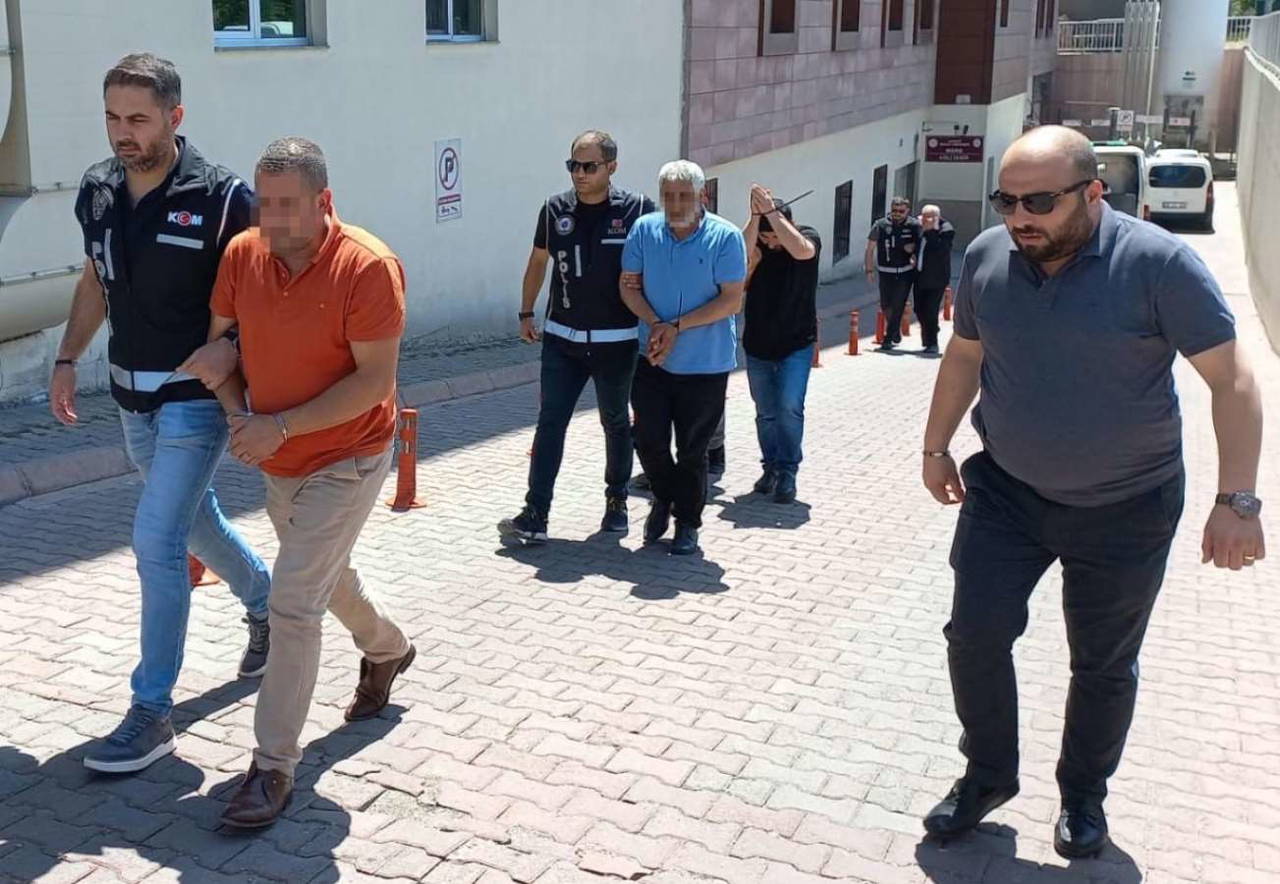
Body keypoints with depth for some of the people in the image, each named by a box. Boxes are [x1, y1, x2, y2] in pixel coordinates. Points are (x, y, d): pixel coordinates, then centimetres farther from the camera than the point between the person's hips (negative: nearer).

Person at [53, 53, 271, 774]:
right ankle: (267, 603, 48)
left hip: (198, 399, -7)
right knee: (194, 520, 21)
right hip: (133, 395, 7)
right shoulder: (97, 192, 1)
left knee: (157, 540, -10)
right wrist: (68, 360, 12)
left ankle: (152, 713, 2)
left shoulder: (222, 198, -18)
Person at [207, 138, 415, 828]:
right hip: (277, 460, 7)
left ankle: (273, 765, -1)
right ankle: (386, 648, 56)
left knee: (294, 603, -12)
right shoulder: (242, 254, -6)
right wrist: (237, 415, -13)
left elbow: (376, 380, -23)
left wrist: (281, 426, -26)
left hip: (346, 459, -7)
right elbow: (219, 339, 5)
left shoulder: (368, 266, -24)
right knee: (326, 574, 26)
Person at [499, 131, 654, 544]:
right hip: (562, 339, 2)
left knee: (616, 423, 13)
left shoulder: (637, 209, -6)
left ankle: (616, 502, 29)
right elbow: (538, 262, 15)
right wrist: (526, 313, 14)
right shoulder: (555, 209, 3)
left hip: (617, 341, -2)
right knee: (550, 422, -4)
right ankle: (535, 516, -4)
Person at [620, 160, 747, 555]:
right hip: (653, 358, 3)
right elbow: (629, 285, 2)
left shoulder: (725, 237, -11)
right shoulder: (645, 230, -2)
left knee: (691, 449, 7)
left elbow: (732, 300, -14)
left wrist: (677, 326, -20)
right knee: (649, 441, 6)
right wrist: (655, 325, -15)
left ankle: (688, 521, 25)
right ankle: (664, 498, 34)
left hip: (705, 363, -3)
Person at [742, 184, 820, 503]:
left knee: (789, 408, -12)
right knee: (766, 413, 10)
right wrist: (755, 216, -31)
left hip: (796, 345, -2)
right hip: (758, 345, 3)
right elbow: (741, 256, -27)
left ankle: (787, 471, -2)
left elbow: (801, 250, -32)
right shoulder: (755, 242, -4)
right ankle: (771, 466, 24)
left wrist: (771, 211, -33)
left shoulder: (808, 237, -8)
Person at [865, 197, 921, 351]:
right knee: (886, 306, 6)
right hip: (886, 272, 1)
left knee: (898, 306, -6)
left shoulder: (914, 226, -3)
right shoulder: (881, 225, -3)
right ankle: (895, 330, 33)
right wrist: (869, 270, -2)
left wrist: (913, 247, -12)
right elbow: (870, 248, 2)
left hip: (905, 273, -1)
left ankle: (888, 339, 1)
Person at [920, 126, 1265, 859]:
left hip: (1125, 506, -3)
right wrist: (936, 446, 14)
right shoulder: (986, 258, -7)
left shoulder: (1158, 262, -21)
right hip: (1006, 490, 3)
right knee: (976, 635, 2)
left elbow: (1233, 380, -18)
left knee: (1105, 665, 11)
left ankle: (1084, 795, 34)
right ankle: (989, 774, 26)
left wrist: (1237, 501, -22)